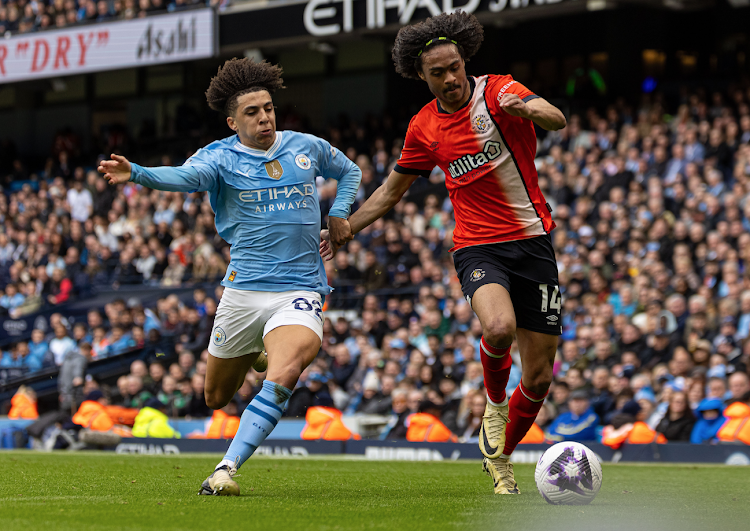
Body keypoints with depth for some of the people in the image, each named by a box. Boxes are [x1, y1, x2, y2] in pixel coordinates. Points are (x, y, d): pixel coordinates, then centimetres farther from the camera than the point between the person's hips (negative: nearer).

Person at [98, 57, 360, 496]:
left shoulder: (307, 147, 8)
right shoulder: (221, 157, -2)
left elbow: (349, 171, 28)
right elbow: (185, 176, -24)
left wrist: (339, 212, 9)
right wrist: (136, 173, -44)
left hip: (301, 291, 0)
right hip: (244, 290, 0)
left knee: (285, 374, -29)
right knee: (217, 397, 13)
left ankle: (227, 469, -27)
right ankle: (252, 353, 49)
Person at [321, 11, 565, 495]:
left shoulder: (498, 92, -4)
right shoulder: (424, 128, 7)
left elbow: (556, 120, -23)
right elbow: (392, 190, 21)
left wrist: (525, 108, -44)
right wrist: (343, 232, 17)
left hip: (533, 243, 0)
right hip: (478, 248, 0)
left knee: (540, 376, 2)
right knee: (498, 328, -33)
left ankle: (501, 457, 28)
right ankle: (495, 402, -1)